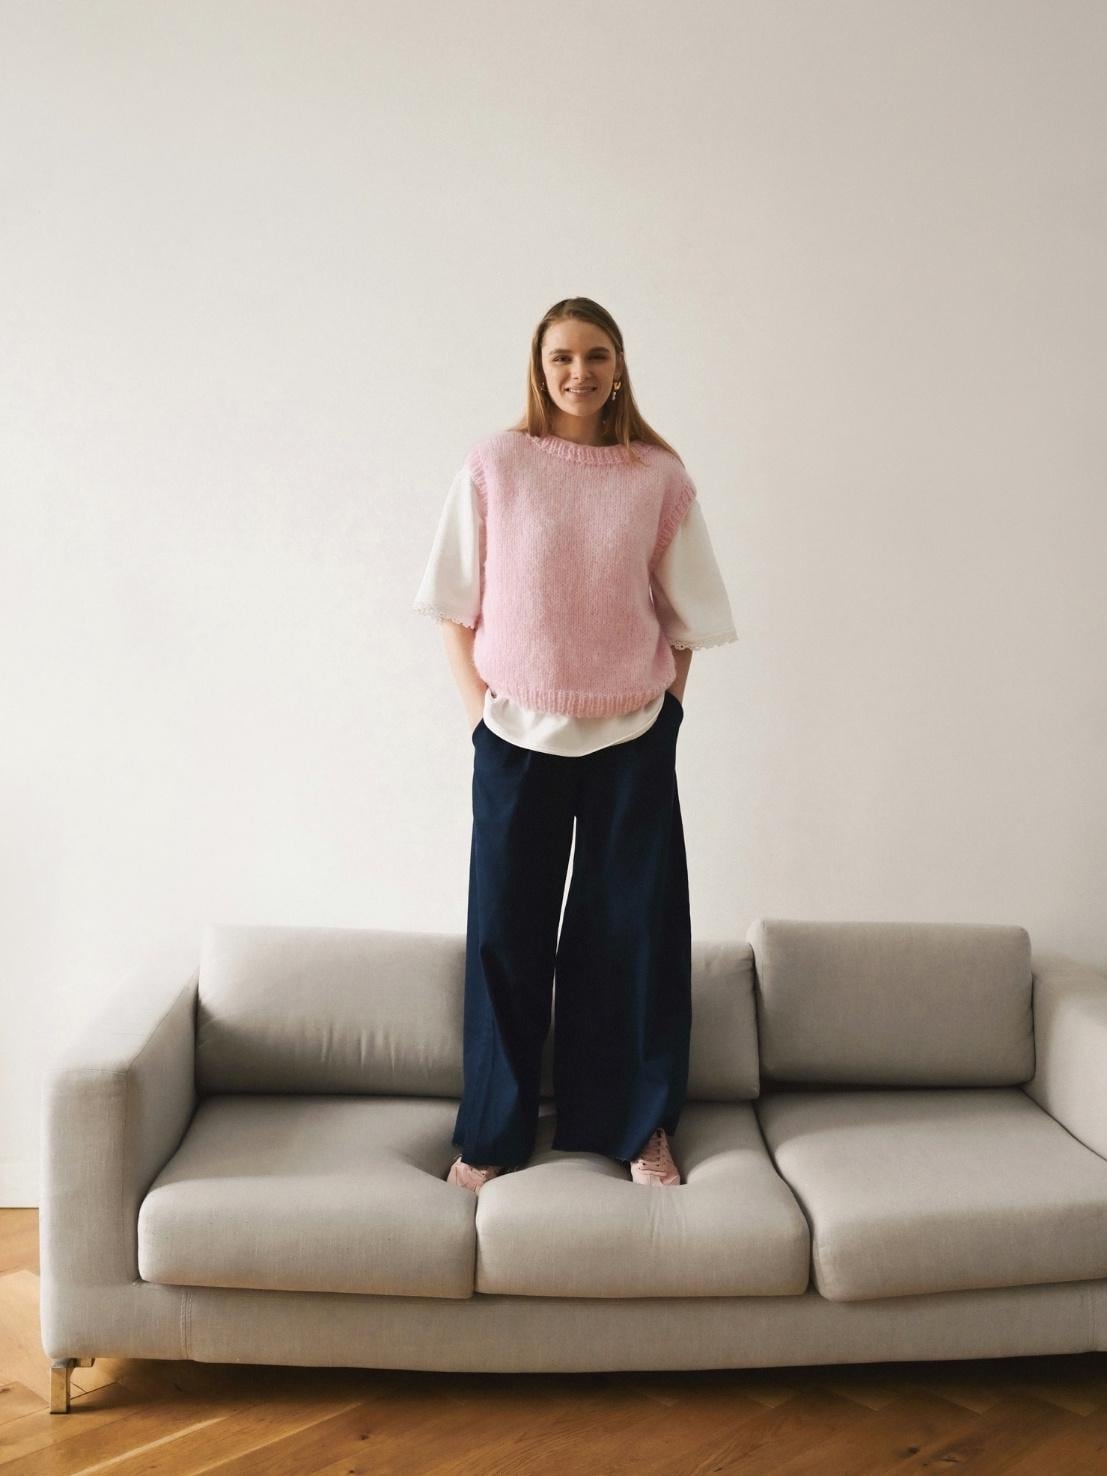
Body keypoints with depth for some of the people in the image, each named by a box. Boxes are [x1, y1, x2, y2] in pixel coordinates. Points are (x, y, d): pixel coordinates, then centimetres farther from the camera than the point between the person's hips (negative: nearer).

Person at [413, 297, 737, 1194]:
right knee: (505, 929, 5)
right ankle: (492, 1133, 20)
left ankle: (639, 1125, 22)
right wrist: (478, 708, -3)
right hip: (518, 734, 0)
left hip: (631, 736, 1)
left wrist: (666, 708, -1)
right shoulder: (496, 465, -1)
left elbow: (686, 614, 6)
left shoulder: (659, 475, 1)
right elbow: (456, 603, 3)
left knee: (633, 925, 6)